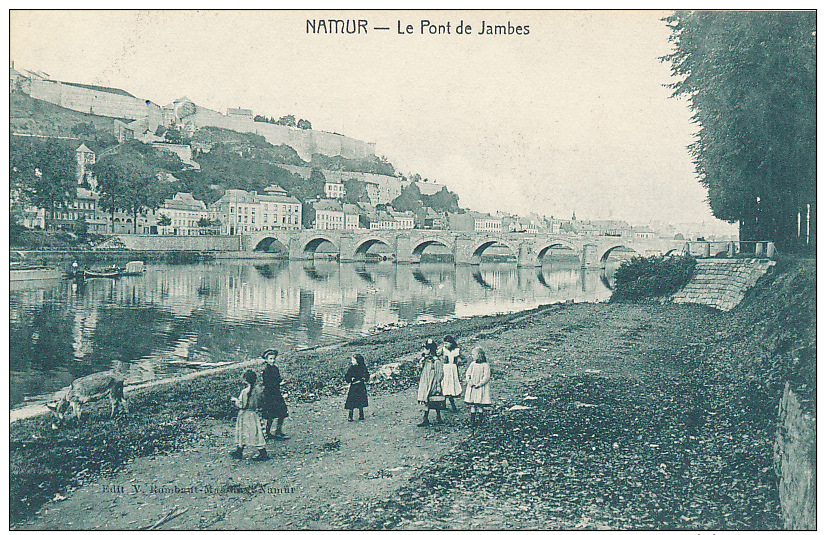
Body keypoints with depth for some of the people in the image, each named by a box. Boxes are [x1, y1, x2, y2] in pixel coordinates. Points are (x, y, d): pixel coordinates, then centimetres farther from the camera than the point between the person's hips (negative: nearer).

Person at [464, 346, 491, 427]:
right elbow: (467, 374, 10)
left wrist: (479, 384, -17)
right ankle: (472, 420, 10)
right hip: (472, 387, 4)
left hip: (481, 388, -4)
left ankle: (481, 419, 14)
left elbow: (486, 377, -11)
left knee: (480, 405, -1)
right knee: (472, 404, 4)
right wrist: (469, 380, -9)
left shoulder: (485, 365, -8)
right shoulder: (472, 364, 8)